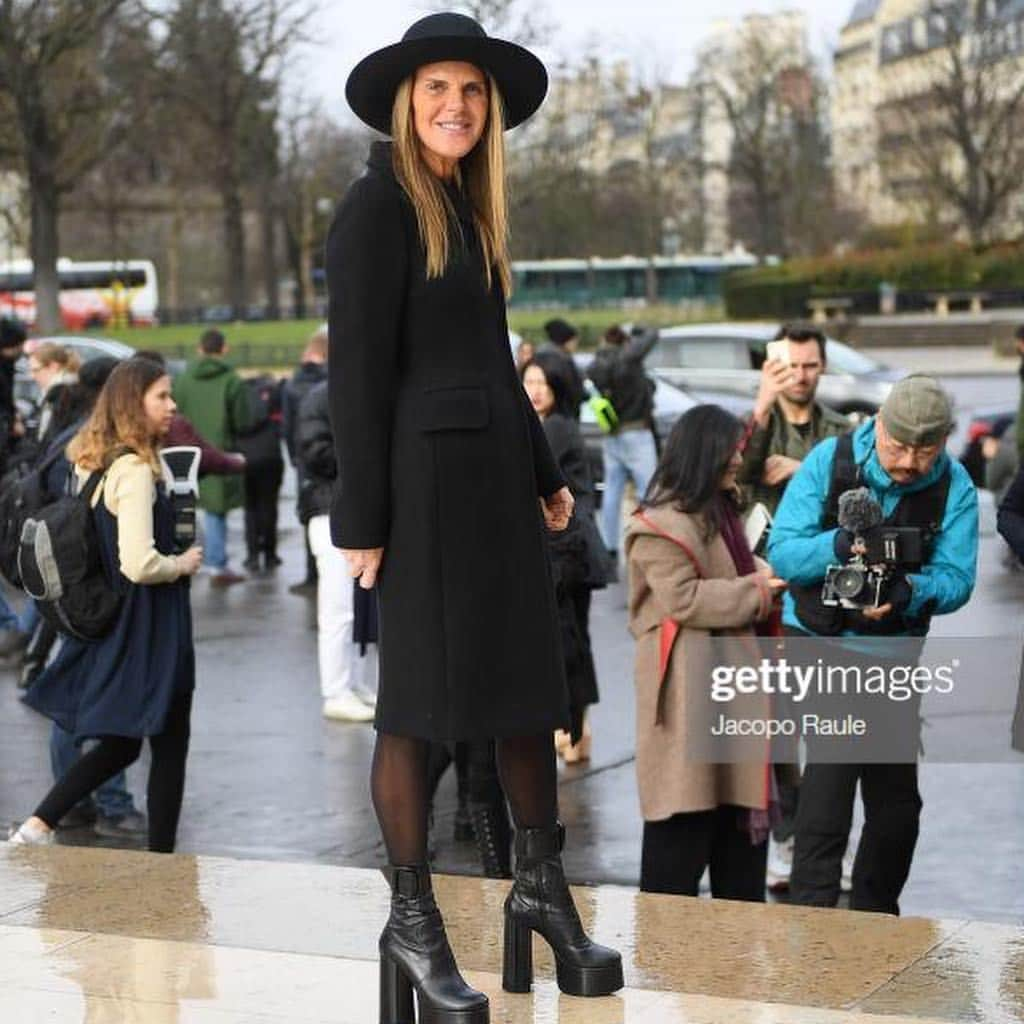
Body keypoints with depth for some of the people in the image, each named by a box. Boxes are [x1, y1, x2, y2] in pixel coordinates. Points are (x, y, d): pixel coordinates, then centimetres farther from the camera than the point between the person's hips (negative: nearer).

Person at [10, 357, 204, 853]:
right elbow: (140, 565, -28)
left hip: (108, 625, 9)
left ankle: (38, 824, 10)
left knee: (118, 745, 19)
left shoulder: (93, 464, 7)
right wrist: (183, 564, -10)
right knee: (169, 747, 6)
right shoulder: (135, 471, -21)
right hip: (148, 631, -9)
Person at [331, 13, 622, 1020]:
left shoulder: (470, 206, 16)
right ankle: (411, 920, 10)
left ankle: (540, 887, 24)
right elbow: (357, 370, -13)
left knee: (529, 679, 11)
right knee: (421, 699, -1)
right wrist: (362, 518, -16)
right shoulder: (377, 208, -9)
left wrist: (543, 473, 18)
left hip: (496, 473, 8)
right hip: (423, 476, -8)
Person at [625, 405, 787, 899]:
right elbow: (683, 598, -21)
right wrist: (755, 592, -15)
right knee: (685, 804, -6)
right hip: (686, 686, -10)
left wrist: (761, 574, 12)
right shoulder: (661, 523, -14)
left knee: (739, 799, 12)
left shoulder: (721, 509, 17)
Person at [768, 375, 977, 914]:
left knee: (896, 802, 12)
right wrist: (839, 546, -35)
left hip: (894, 654, 4)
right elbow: (782, 551, -15)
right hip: (820, 642, -4)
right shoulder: (830, 460, -12)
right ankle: (811, 913, -19)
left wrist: (908, 592, -35)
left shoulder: (955, 488, -8)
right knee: (832, 759, -24)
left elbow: (957, 579, -14)